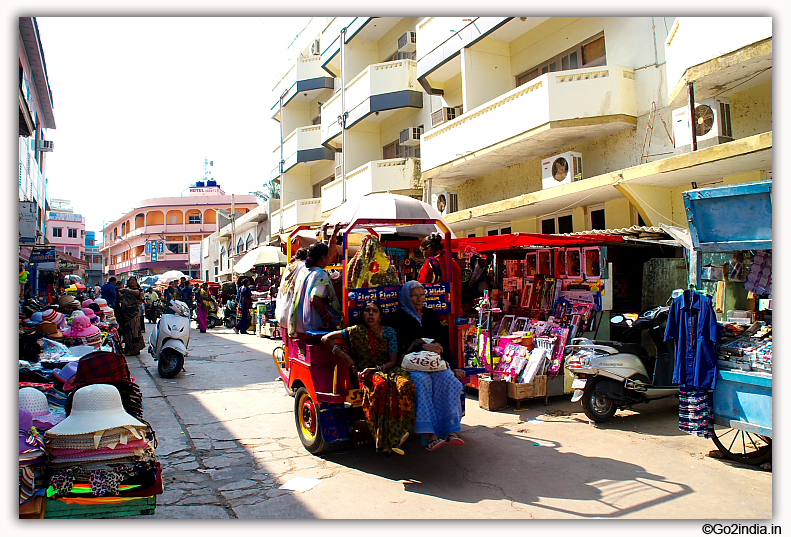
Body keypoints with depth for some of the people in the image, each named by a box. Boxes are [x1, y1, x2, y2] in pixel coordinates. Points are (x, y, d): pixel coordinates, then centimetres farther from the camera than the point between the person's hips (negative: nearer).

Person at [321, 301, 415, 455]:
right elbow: (326, 338, 6)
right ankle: (393, 439, -30)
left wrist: (375, 368, -15)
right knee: (380, 385, -37)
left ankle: (394, 437, -31)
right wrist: (344, 356, -3)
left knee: (404, 383, -34)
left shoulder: (389, 332, 6)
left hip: (387, 368, 1)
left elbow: (393, 361, 1)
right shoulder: (356, 331, 3)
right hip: (366, 372, -1)